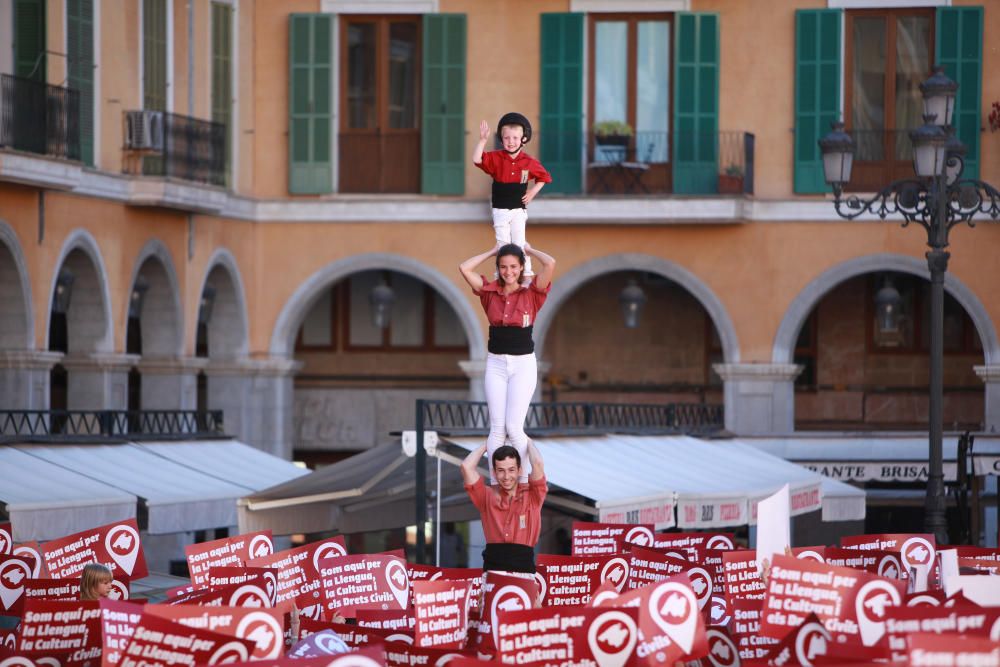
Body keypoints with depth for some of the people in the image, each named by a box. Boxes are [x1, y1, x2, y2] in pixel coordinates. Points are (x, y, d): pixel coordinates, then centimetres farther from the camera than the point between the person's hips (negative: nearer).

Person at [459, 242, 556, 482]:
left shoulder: (531, 295, -1)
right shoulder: (490, 293, 5)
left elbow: (550, 264, -13)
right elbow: (464, 268, 0)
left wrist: (529, 250, 4)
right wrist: (493, 252, 9)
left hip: (523, 364, -2)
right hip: (496, 363, 2)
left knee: (513, 426, -9)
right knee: (497, 428, 0)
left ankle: (524, 482, 2)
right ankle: (494, 484, 1)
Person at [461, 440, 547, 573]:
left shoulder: (532, 496, 10)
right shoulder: (488, 496, 13)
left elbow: (538, 464, -3)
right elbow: (467, 466, 6)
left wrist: (528, 442, 16)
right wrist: (486, 445, 20)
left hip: (523, 565, -1)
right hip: (493, 565, 1)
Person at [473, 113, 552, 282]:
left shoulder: (529, 162, -5)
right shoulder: (496, 158, -7)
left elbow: (544, 177, 10)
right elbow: (477, 160, -22)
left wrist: (532, 192, -1)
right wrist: (483, 140, -30)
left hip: (519, 209, 0)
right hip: (500, 210, 0)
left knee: (519, 243, -1)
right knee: (503, 243, 3)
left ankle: (527, 275, 4)